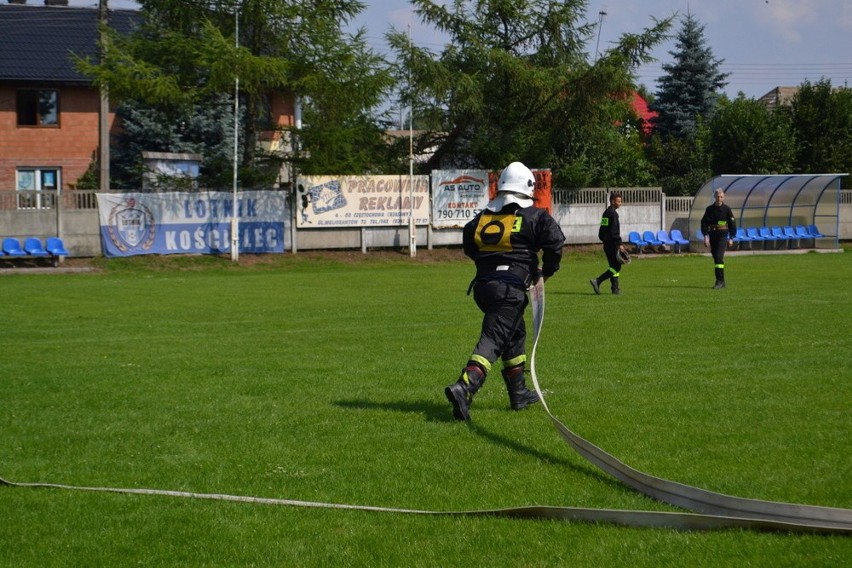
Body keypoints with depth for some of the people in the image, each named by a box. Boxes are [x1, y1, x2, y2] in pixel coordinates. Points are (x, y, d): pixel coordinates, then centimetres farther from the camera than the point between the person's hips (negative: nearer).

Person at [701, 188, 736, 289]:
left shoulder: (727, 209, -1)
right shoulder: (709, 209, 5)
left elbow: (732, 224, 4)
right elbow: (704, 223, 5)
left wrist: (731, 238, 0)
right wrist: (705, 236, -5)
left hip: (723, 236, -4)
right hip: (712, 237, 4)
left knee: (719, 257, -17)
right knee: (715, 258, 8)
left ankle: (720, 281, -17)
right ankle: (720, 281, 18)